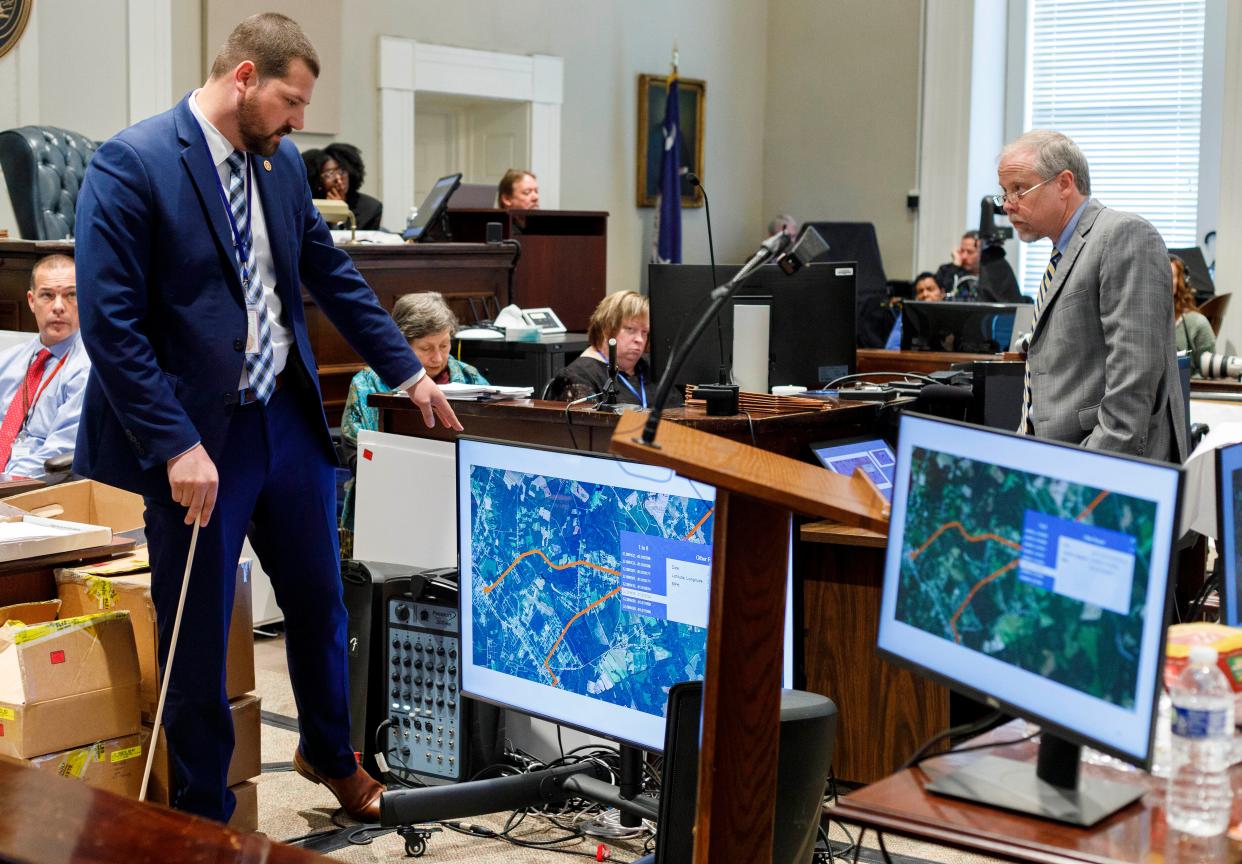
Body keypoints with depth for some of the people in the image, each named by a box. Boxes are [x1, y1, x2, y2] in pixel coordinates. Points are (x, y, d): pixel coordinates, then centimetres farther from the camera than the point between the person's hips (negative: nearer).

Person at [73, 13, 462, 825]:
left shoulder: (283, 164, 5)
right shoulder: (131, 165, -15)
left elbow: (335, 276, 16)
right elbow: (110, 324, -19)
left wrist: (409, 371, 16)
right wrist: (176, 446, -22)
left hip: (289, 419, 7)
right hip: (198, 438, -6)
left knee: (319, 602, 19)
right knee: (198, 637, 7)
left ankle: (330, 752, 44)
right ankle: (204, 813, 25)